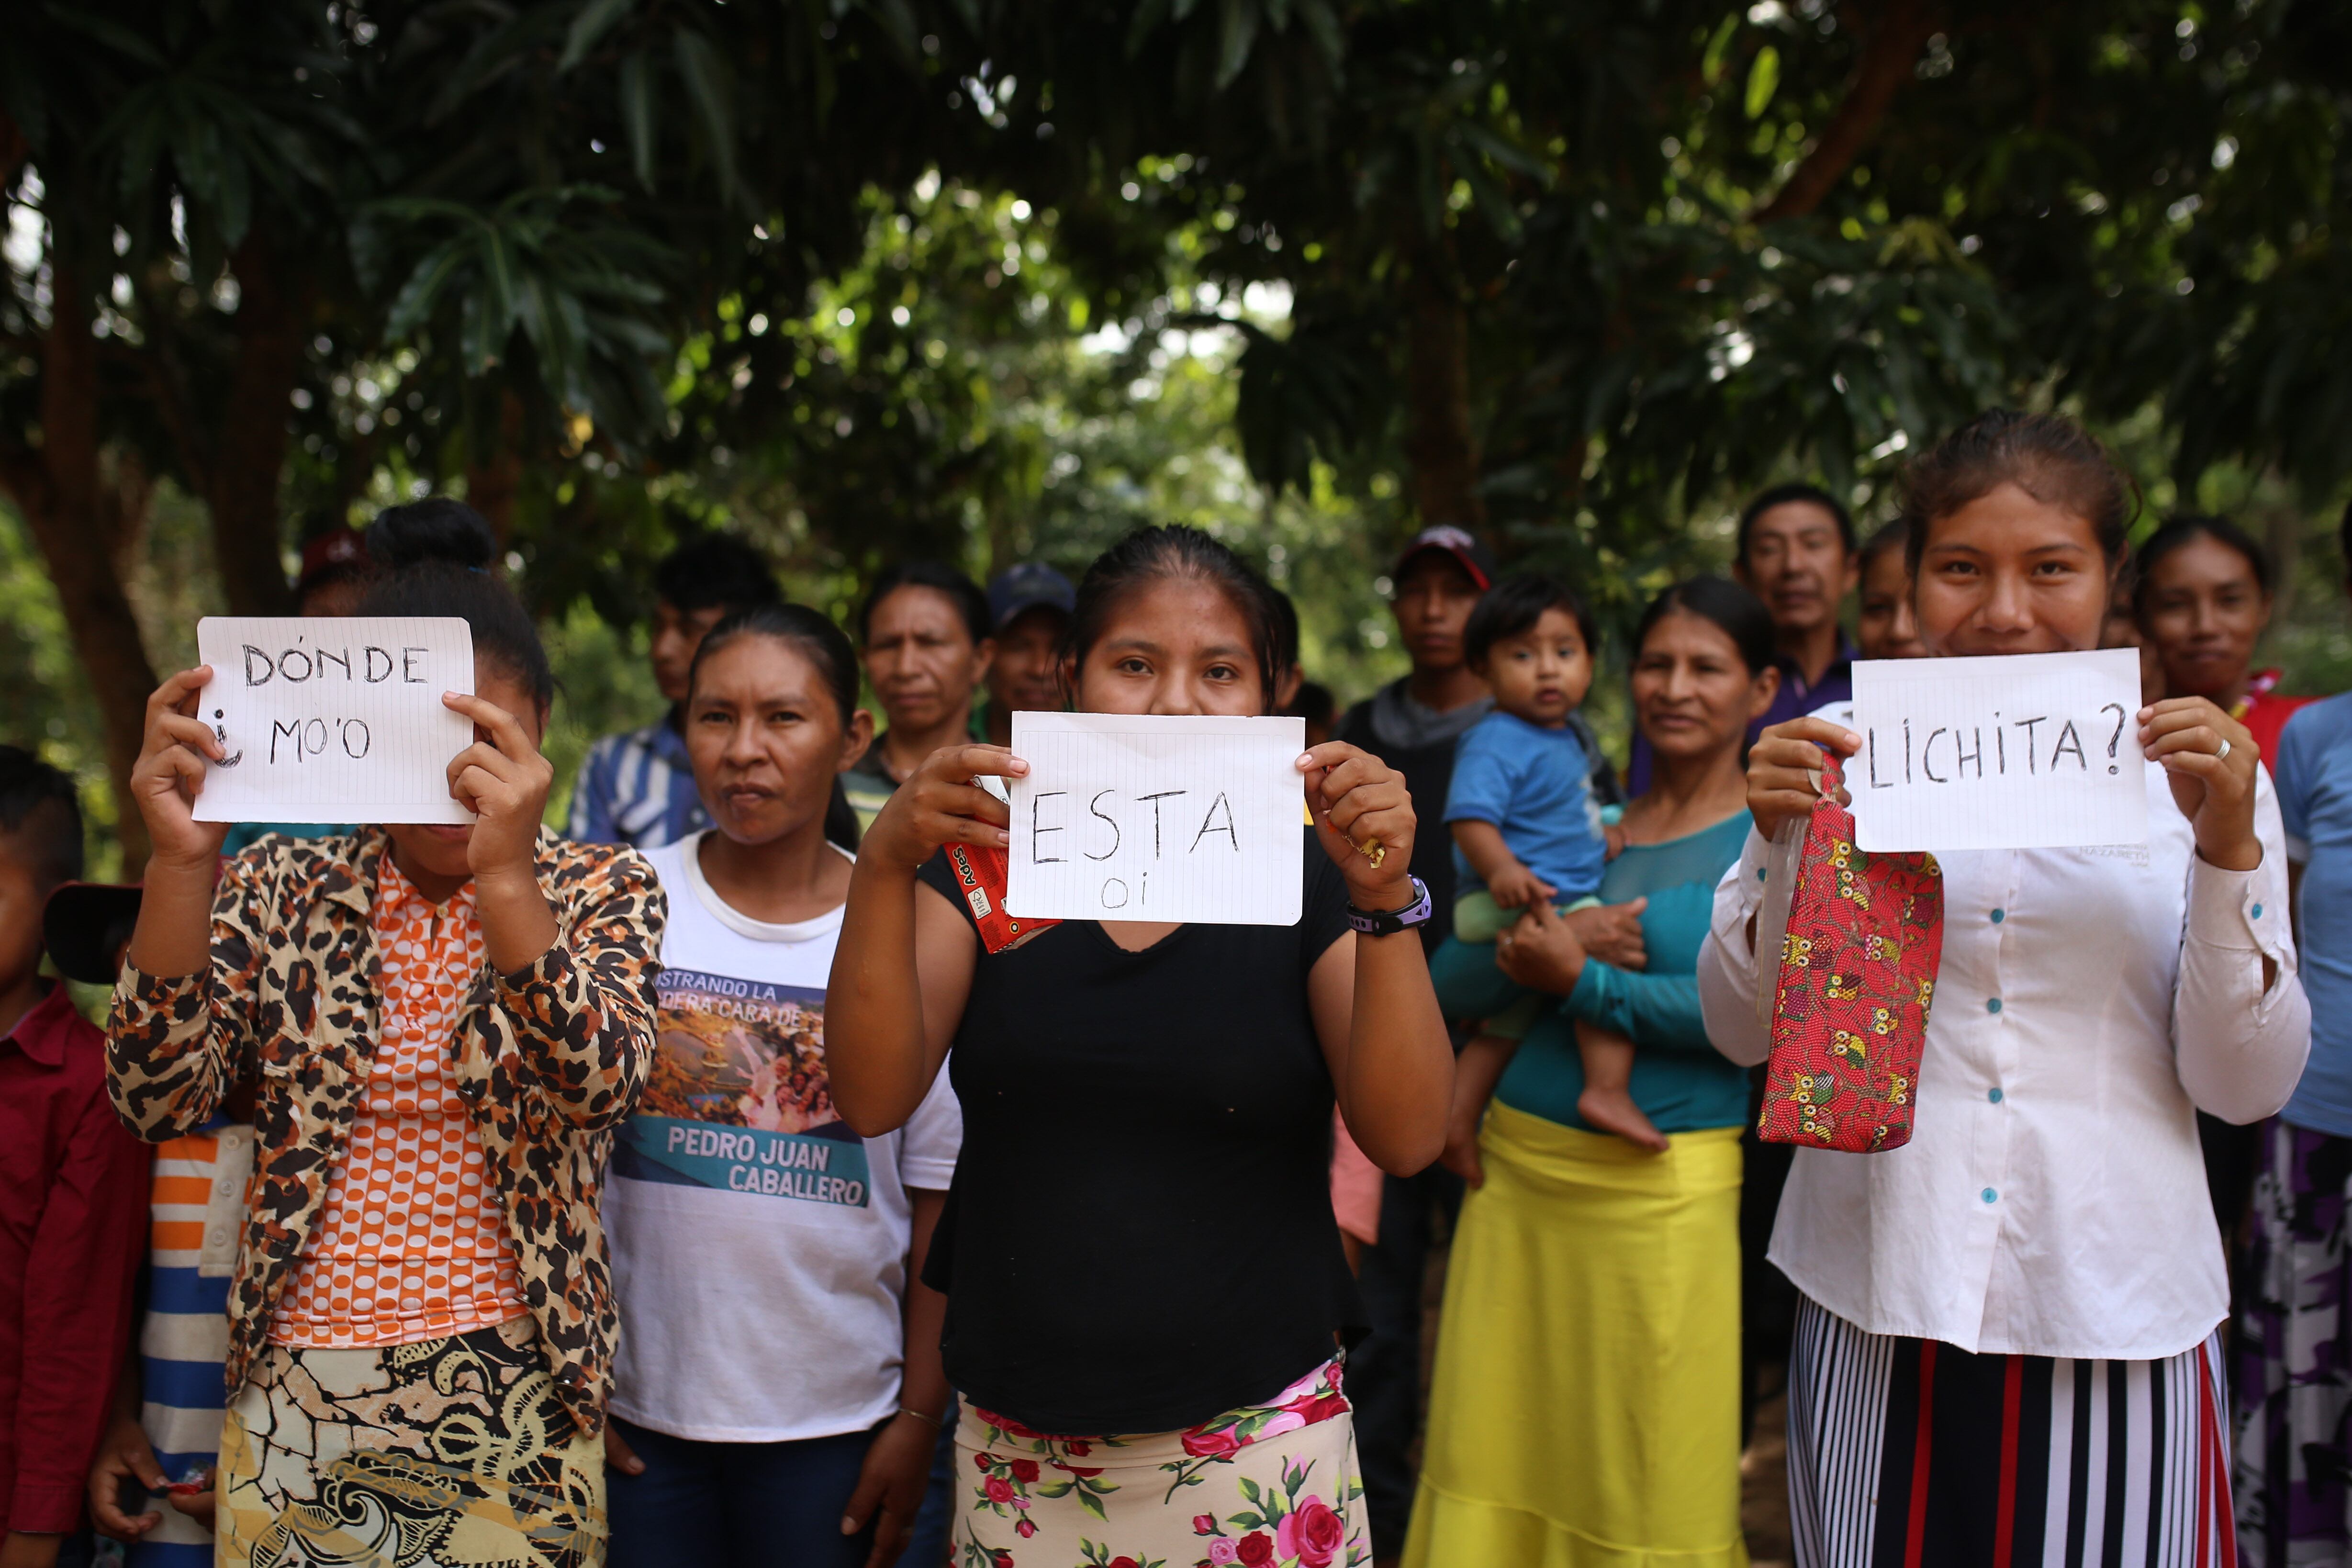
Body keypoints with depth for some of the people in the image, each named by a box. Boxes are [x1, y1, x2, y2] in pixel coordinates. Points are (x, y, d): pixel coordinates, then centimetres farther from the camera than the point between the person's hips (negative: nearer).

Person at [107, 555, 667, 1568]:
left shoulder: (601, 892, -2)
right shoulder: (279, 887, 2)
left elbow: (601, 1084, -20)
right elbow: (160, 1103, -8)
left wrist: (507, 878, -33)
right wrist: (182, 862, -21)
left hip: (512, 1407, -1)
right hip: (290, 1399, 2)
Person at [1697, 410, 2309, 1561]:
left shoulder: (2194, 772, 0)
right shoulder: (1842, 753, -1)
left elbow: (2247, 1087, -1)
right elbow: (1742, 1031, 2)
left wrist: (2228, 851, -14)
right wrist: (1778, 839, -14)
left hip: (2117, 1311, 0)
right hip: (1875, 1303, 0)